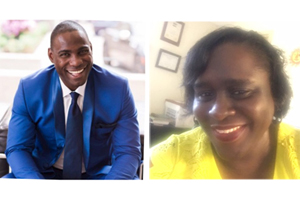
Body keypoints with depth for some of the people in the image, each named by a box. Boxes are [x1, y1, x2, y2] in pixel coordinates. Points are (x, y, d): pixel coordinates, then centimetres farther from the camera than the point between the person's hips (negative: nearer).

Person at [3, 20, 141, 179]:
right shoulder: (29, 89, -10)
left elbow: (127, 152, -12)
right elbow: (17, 149, -9)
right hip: (45, 173, 2)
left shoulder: (118, 89, -12)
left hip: (98, 174, -1)